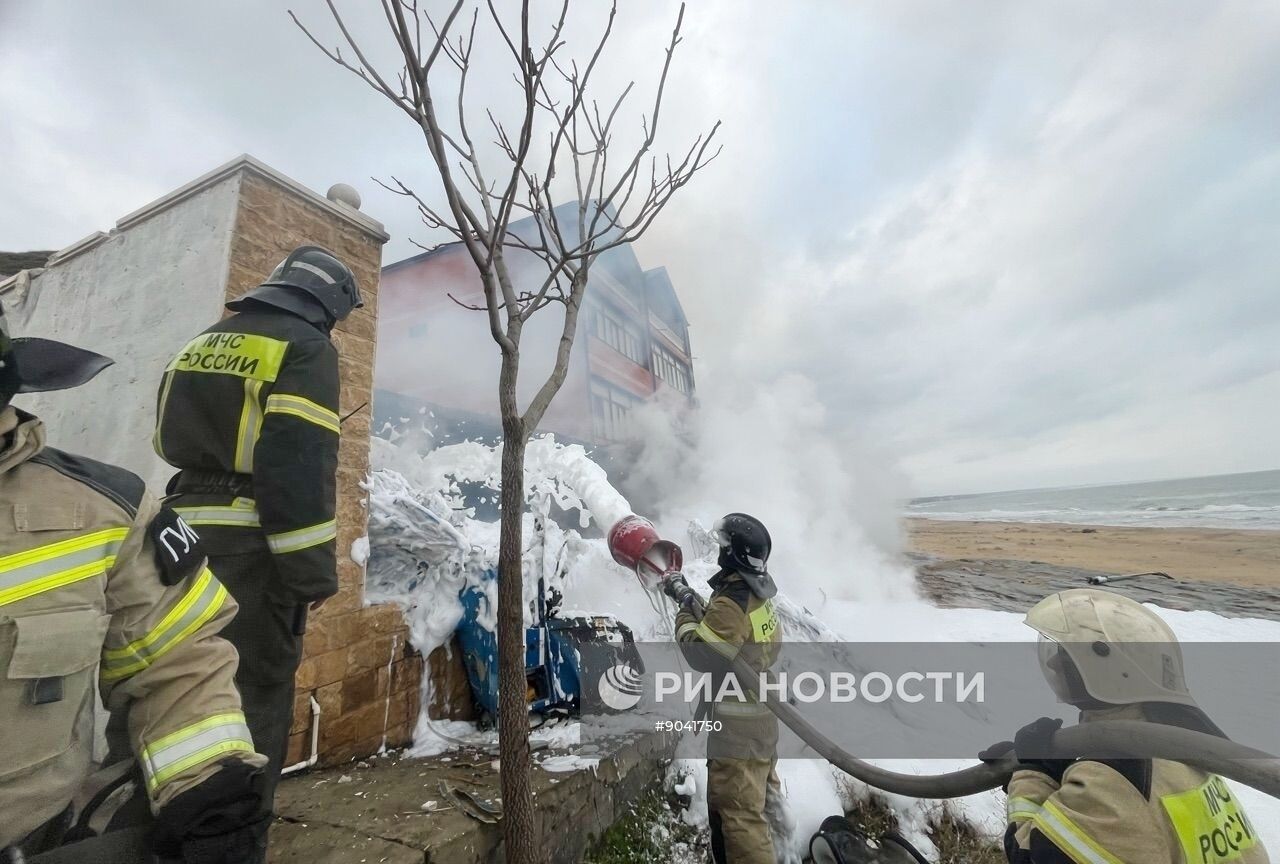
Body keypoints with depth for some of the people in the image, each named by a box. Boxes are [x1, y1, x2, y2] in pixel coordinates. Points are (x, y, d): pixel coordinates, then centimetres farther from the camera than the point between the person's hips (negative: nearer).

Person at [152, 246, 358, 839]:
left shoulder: (202, 344, 19)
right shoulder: (305, 348, -8)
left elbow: (173, 444, 21)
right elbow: (302, 466, -18)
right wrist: (315, 567, -16)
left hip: (186, 536, 9)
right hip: (250, 549, -8)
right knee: (255, 695, 2)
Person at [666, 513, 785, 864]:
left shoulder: (732, 601, -26)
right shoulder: (757, 593, 4)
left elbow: (701, 654, -27)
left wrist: (685, 609, -16)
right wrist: (689, 597, 5)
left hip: (738, 724, -10)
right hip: (761, 715, 10)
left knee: (737, 808, 0)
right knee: (757, 798, 26)